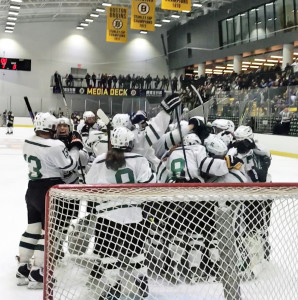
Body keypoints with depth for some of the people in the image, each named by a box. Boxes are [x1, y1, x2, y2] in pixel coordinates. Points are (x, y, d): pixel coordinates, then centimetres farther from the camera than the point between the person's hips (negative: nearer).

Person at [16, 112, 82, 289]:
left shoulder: (28, 142, 4)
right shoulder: (55, 146, -22)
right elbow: (70, 165, -12)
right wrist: (76, 146, 1)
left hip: (33, 188, 8)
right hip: (50, 191, -8)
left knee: (32, 229, 18)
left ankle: (23, 270, 25)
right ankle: (36, 275, 5)